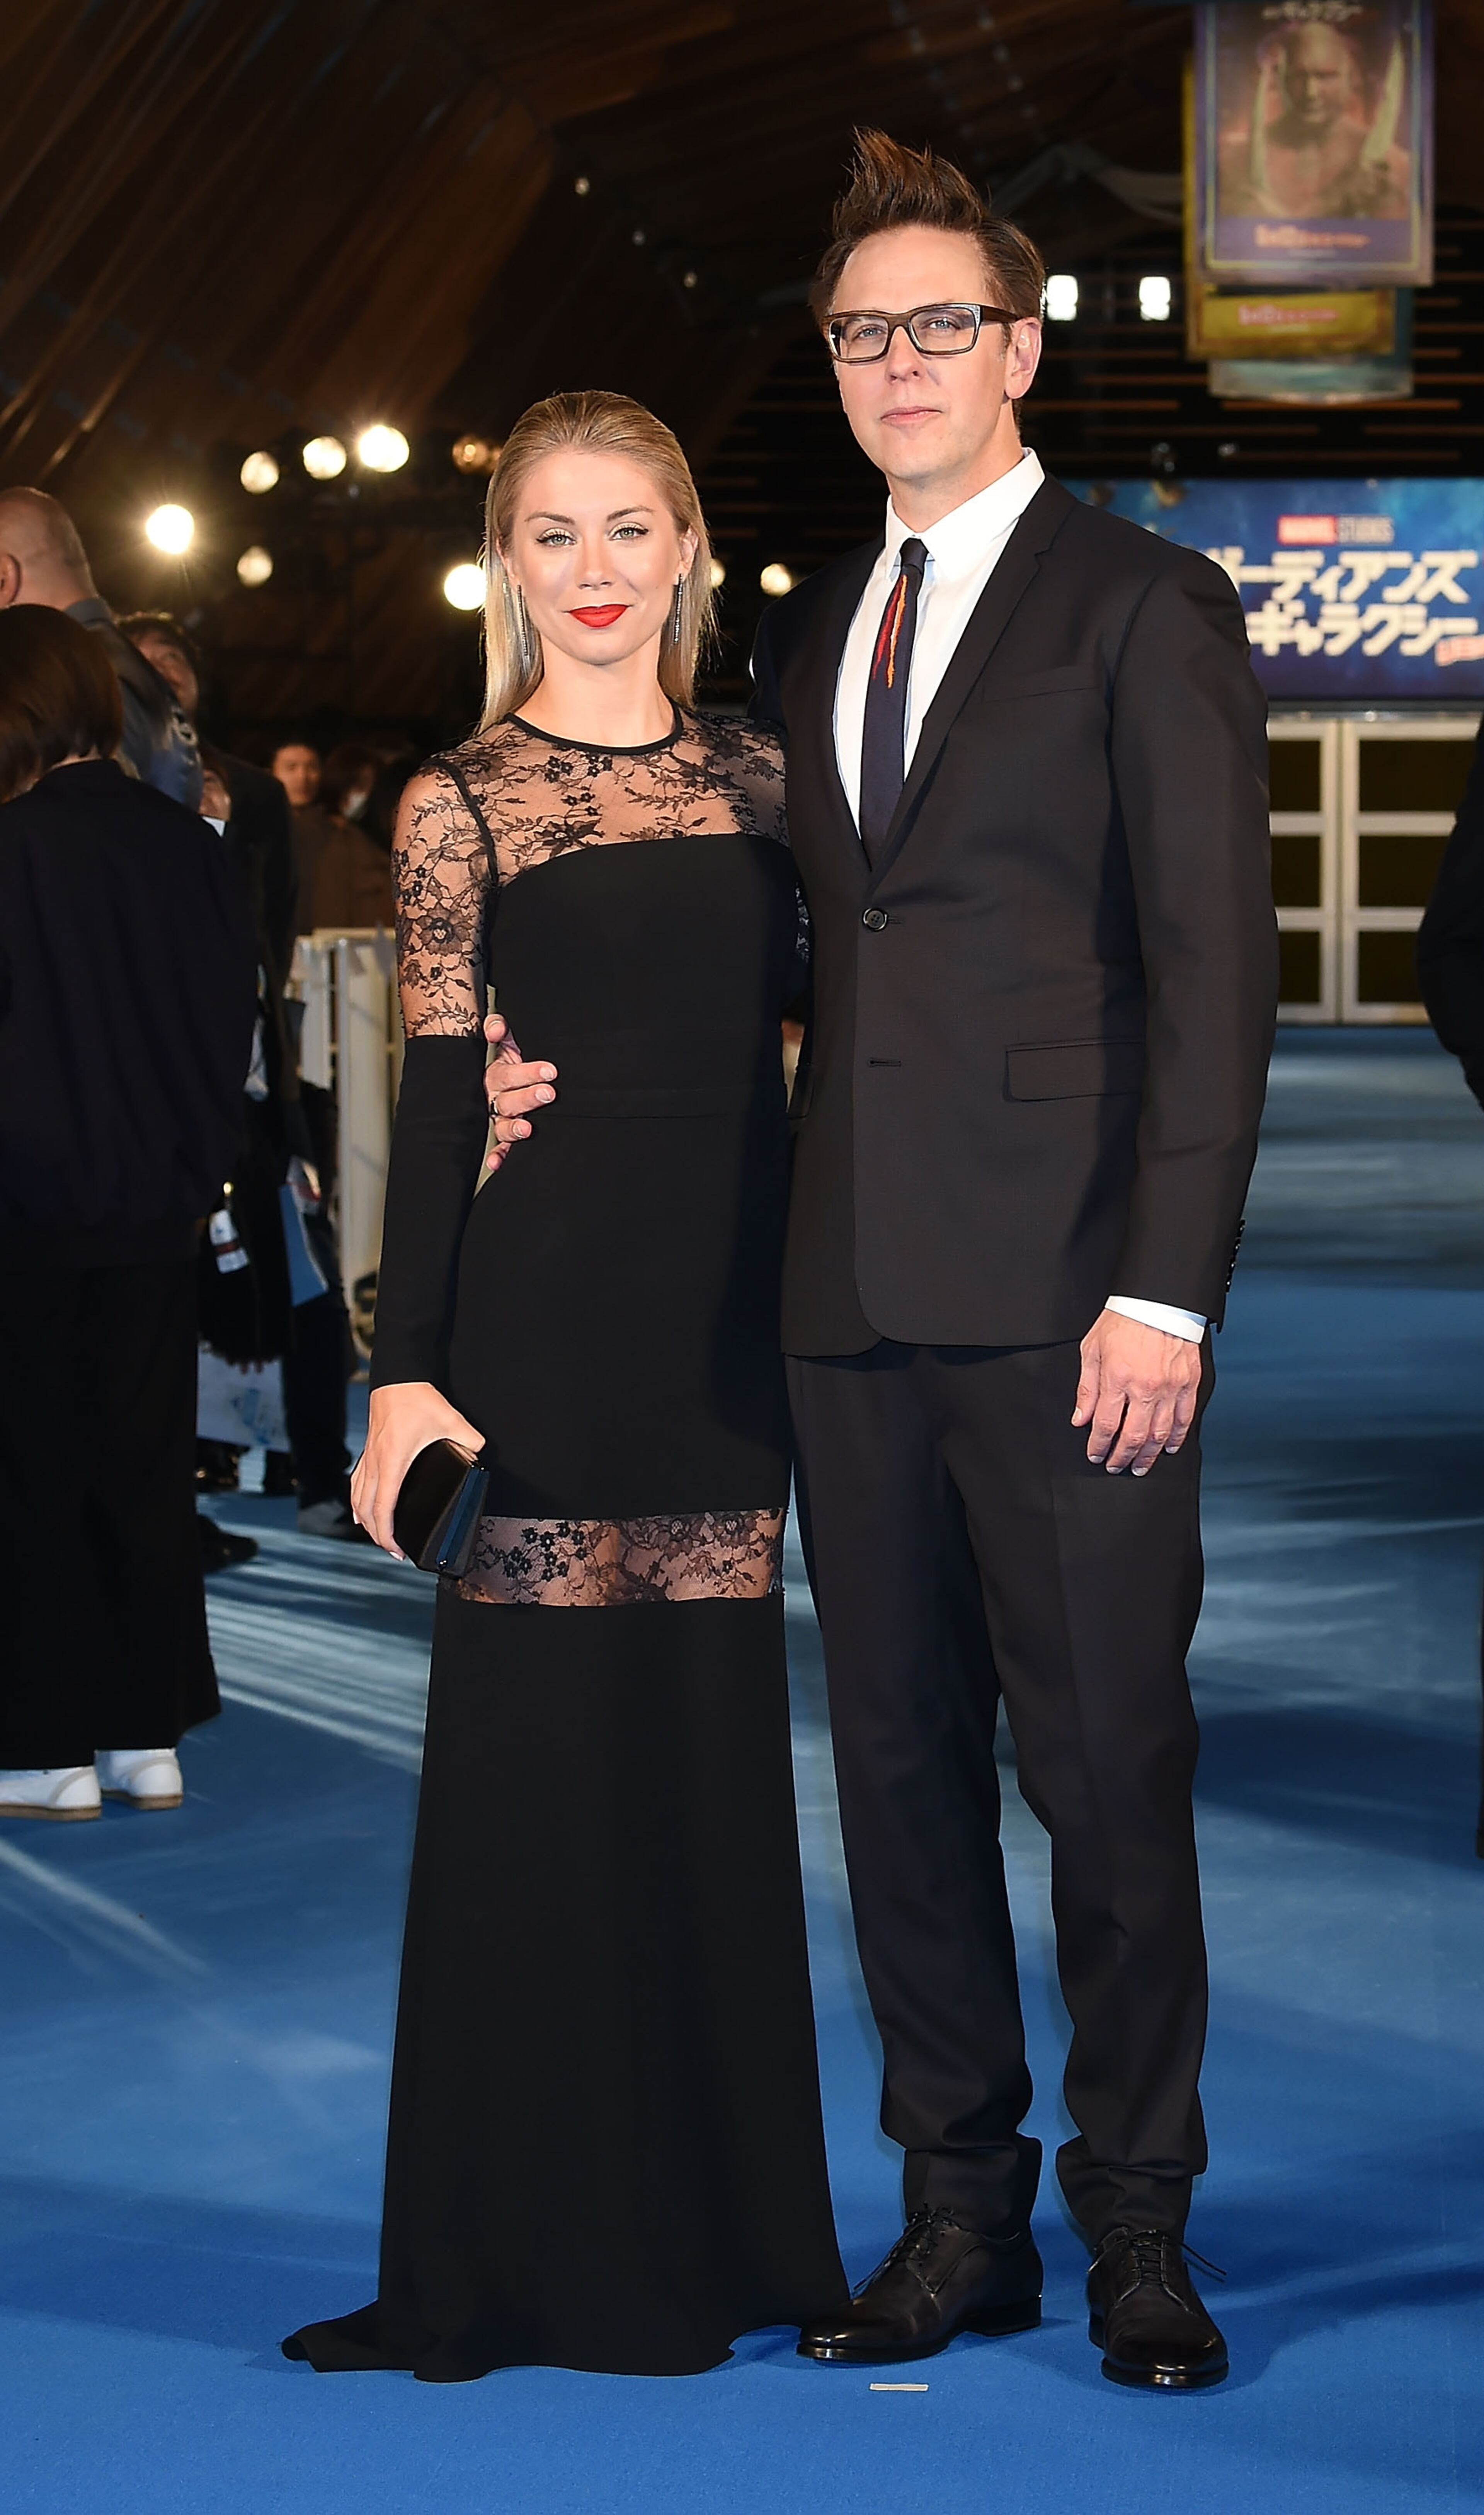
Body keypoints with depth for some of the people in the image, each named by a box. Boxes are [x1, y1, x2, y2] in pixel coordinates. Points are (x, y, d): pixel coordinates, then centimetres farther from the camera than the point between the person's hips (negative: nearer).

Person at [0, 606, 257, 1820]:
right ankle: (151, 1738, 17)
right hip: (158, 1210, 5)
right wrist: (195, 1167, 14)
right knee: (147, 1468, 13)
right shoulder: (192, 845, -1)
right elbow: (233, 1022, 6)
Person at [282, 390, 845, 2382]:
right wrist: (408, 1372, -11)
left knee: (714, 1747, 8)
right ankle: (533, 2244, 10)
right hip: (543, 1301, -4)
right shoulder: (462, 803, -1)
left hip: (731, 1309, 4)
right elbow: (435, 1096, -5)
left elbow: (784, 1058, 13)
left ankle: (720, 2221, 20)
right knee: (538, 1741, 0)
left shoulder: (757, 779, 10)